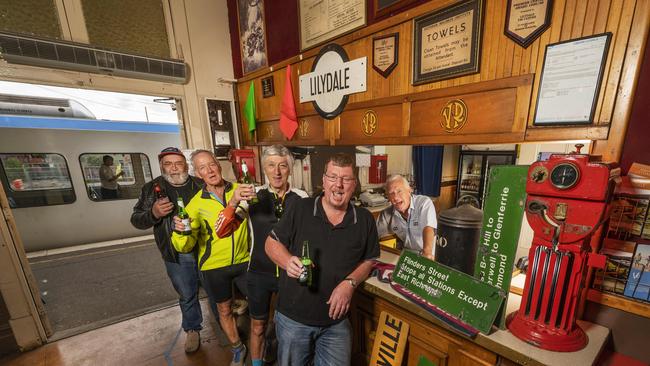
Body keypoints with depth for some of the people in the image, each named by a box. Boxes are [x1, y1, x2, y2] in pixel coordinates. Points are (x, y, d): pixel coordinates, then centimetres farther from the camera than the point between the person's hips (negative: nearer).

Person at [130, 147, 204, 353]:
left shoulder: (201, 185, -2)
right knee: (187, 295, 18)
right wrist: (153, 213, -20)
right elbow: (136, 220, 1)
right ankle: (192, 330, 43)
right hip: (177, 256, 0)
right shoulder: (152, 189, 0)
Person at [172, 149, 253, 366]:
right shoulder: (196, 204, -8)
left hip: (243, 261, 0)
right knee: (224, 310, 20)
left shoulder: (240, 190, -10)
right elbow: (185, 247, -8)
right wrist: (181, 232, -29)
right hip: (214, 267, 1)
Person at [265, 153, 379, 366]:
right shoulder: (301, 209, -12)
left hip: (336, 320, 1)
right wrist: (288, 262, -23)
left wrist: (350, 283, -15)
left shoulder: (364, 220, -6)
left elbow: (369, 260, 2)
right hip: (293, 317, 0)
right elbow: (272, 242, -4)